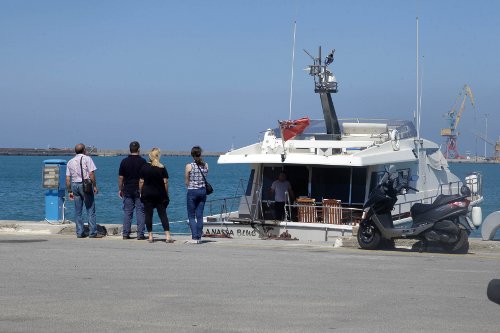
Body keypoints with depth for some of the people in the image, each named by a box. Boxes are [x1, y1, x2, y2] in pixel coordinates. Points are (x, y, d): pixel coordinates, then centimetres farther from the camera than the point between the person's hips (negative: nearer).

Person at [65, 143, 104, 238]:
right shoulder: (87, 159, -2)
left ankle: (80, 232, 7)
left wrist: (70, 191, 14)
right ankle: (93, 233, -4)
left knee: (78, 211, 8)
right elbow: (91, 174, -10)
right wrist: (94, 186, -4)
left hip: (74, 185, 5)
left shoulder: (70, 162, 12)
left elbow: (68, 179, 9)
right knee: (90, 210, -2)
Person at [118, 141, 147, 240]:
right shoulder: (142, 161, -5)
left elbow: (120, 177, 3)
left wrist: (120, 189, 12)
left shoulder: (124, 161, 1)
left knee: (127, 212, 6)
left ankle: (126, 234, 4)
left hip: (127, 190, 2)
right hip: (140, 190, -2)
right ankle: (140, 234, -2)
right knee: (140, 212, 1)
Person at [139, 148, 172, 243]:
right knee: (163, 214, 2)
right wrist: (166, 194, 3)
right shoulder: (162, 168, -4)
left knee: (148, 214, 5)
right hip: (160, 194, 0)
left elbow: (141, 182, -1)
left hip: (147, 193, 0)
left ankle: (150, 236, 4)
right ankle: (167, 236, -7)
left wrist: (141, 192, 8)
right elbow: (165, 182, -5)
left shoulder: (144, 167, -2)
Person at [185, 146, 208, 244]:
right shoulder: (205, 165, 0)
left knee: (191, 216, 3)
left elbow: (187, 181, -1)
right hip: (203, 191, 4)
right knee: (200, 215, 9)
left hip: (192, 191, -4)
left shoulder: (189, 166, -10)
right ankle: (199, 237, 8)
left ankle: (194, 237, -7)